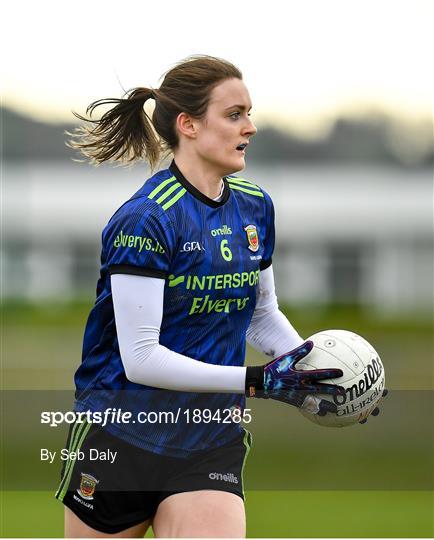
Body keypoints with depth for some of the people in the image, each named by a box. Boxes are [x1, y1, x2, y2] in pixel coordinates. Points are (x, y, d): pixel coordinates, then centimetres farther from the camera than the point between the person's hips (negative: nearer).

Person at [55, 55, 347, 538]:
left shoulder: (254, 207, 5)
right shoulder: (145, 221, -17)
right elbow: (140, 357, -21)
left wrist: (314, 372, 0)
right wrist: (257, 381, -24)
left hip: (212, 444, 5)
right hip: (119, 439, -5)